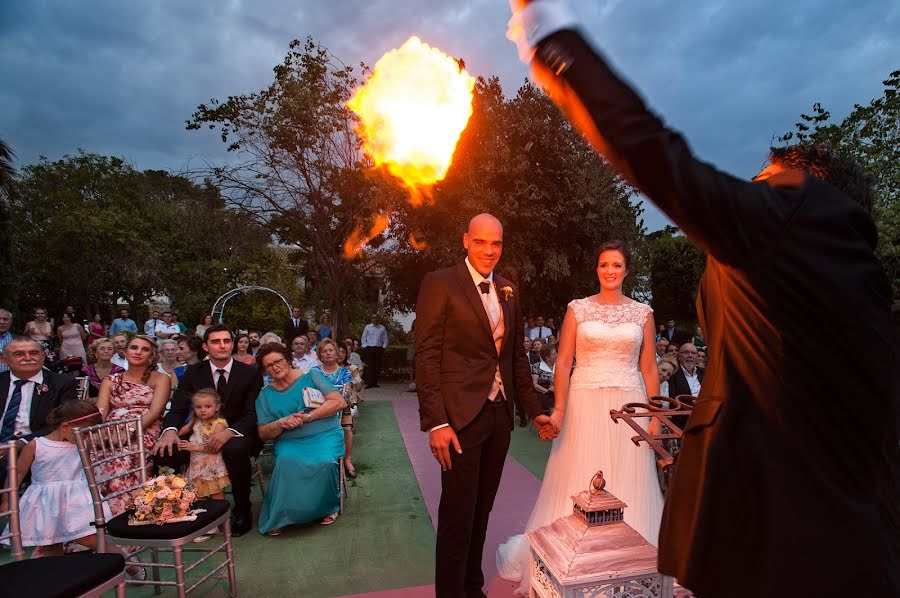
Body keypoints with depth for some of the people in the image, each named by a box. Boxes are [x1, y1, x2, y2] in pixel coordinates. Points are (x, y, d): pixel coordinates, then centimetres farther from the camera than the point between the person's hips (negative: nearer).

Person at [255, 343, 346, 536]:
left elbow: (339, 402, -5)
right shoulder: (265, 394, 13)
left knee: (324, 462, -32)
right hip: (289, 442, 2)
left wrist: (309, 416, -15)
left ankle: (328, 507, -3)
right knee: (287, 461, -32)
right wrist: (281, 423, -12)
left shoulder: (310, 375, 5)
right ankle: (279, 516, -12)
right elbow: (263, 433, 9)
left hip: (324, 435, -1)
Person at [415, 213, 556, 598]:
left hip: (499, 415, 6)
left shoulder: (508, 291, 12)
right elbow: (426, 356, -12)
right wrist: (436, 422, -18)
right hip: (461, 417, -6)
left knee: (481, 512, 17)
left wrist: (534, 410, 14)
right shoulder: (439, 284, -7)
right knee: (458, 515, 4)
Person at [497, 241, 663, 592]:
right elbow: (563, 362, -2)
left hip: (628, 406, 1)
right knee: (579, 486, 6)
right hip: (584, 404, -1)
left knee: (625, 486, 9)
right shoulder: (578, 309, 1)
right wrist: (559, 410, -11)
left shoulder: (642, 312, 6)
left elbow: (649, 368, 7)